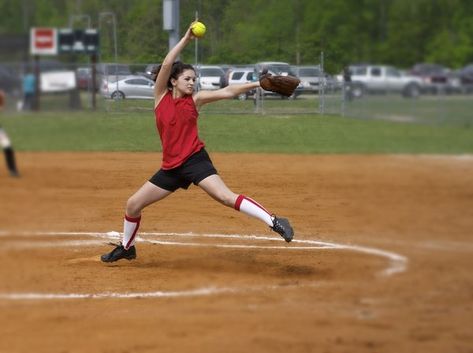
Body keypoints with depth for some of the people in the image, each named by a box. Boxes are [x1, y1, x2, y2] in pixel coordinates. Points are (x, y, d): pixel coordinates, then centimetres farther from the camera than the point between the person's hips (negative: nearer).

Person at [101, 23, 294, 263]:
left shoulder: (195, 100, 1)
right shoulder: (161, 96, 3)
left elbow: (227, 92, -7)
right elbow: (166, 65, -10)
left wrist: (258, 84, -16)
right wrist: (186, 39, -14)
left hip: (195, 160, -3)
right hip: (171, 167, 3)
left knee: (225, 196, -24)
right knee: (133, 204, 9)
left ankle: (274, 222, -28)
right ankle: (126, 247, 31)